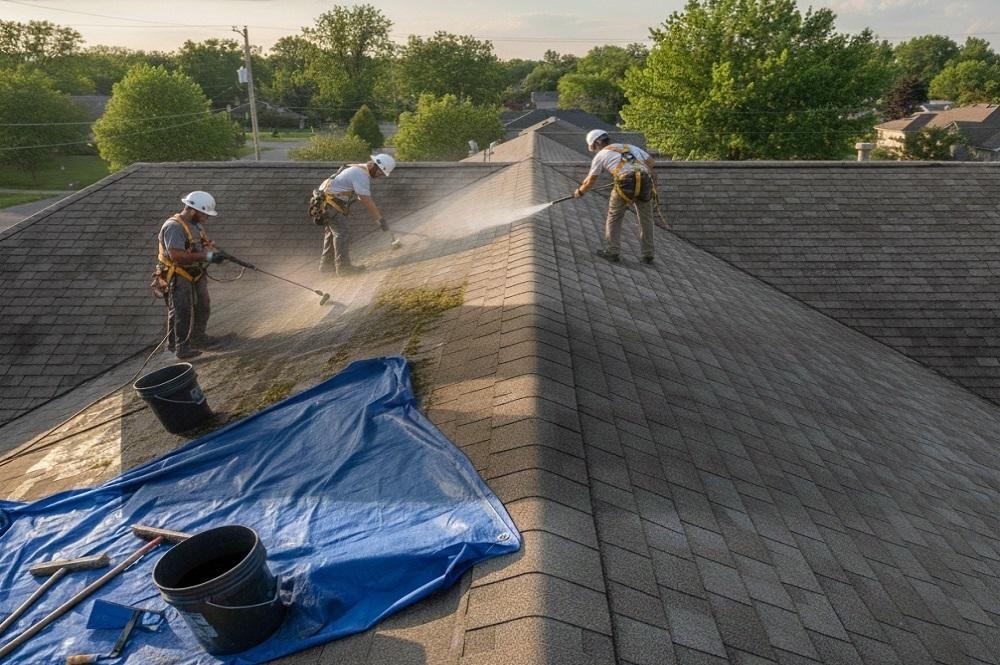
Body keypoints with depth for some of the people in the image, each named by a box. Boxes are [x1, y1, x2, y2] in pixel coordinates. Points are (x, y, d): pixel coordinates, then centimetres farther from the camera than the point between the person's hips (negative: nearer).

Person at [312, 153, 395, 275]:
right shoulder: (361, 175, -19)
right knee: (342, 234, -8)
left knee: (333, 232, 16)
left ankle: (327, 265, 24)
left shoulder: (360, 170, 13)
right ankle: (344, 266, -4)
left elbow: (364, 199, 16)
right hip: (330, 202, -11)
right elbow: (367, 202, -21)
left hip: (328, 201, 11)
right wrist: (380, 219, -17)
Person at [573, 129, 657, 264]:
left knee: (614, 218, 14)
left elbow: (591, 181, 23)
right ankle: (648, 255, 20)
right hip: (645, 182, 4)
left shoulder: (600, 155, 17)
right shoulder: (630, 146, 28)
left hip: (625, 184, -4)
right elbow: (651, 162, 19)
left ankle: (613, 252, 16)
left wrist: (579, 192, 39)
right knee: (646, 220, 15)